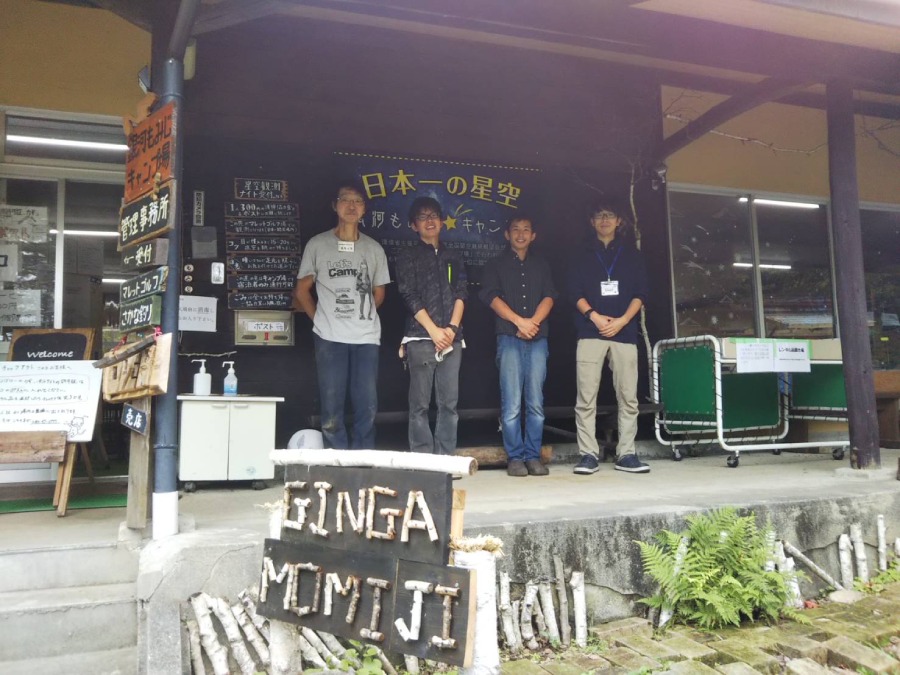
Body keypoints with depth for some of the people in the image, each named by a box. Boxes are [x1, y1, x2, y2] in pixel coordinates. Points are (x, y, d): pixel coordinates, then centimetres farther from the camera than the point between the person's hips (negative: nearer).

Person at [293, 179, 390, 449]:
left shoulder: (374, 249, 11)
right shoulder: (317, 245, 4)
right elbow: (302, 290, 9)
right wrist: (322, 319, 6)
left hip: (367, 338, 2)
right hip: (330, 338, -2)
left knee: (368, 407, 2)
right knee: (332, 409, 1)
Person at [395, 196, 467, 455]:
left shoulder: (453, 258, 19)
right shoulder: (408, 258, 7)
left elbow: (461, 294, 9)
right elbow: (410, 297, -3)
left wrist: (452, 328, -7)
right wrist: (434, 330, -12)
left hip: (451, 338, 4)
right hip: (420, 339, -3)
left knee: (449, 403, 3)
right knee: (420, 404, -3)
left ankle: (445, 458, 9)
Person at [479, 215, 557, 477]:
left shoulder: (541, 265, 21)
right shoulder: (496, 265, 14)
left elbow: (549, 297, 8)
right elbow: (491, 296, -1)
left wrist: (533, 322, -10)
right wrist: (519, 321, -13)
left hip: (537, 339, 2)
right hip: (509, 339, -2)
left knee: (536, 403, -1)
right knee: (511, 404, -6)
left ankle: (533, 456, 6)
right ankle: (515, 457, 0)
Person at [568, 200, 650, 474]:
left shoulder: (632, 255, 15)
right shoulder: (583, 256, 15)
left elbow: (640, 294, 8)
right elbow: (575, 292, 5)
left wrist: (622, 321, -8)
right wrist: (595, 317, -11)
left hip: (624, 332, 1)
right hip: (590, 332, -1)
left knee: (628, 397, -1)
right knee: (586, 397, -6)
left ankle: (626, 454, 5)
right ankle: (589, 454, -2)